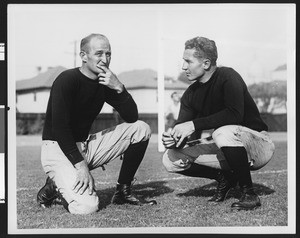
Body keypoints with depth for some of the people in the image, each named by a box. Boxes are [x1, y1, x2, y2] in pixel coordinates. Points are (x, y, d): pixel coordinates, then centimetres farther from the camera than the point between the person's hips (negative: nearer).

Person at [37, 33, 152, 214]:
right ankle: (54, 187, 5)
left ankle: (123, 191, 4)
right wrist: (80, 165, -27)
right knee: (87, 207, -28)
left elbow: (132, 117, -1)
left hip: (85, 146, 7)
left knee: (141, 129, -4)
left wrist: (119, 88, -17)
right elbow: (59, 128, -22)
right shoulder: (67, 80, -16)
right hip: (58, 148, -7)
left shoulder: (105, 83, 5)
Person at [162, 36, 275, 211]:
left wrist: (194, 124, -33)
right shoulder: (191, 94, 2)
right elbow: (187, 133, 1)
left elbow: (235, 114, -33)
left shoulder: (228, 77, -17)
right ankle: (224, 178, 9)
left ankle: (249, 194, -20)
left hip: (258, 144, -7)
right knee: (171, 159, -6)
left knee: (223, 132, -40)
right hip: (226, 148, 7)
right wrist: (174, 139, -23)